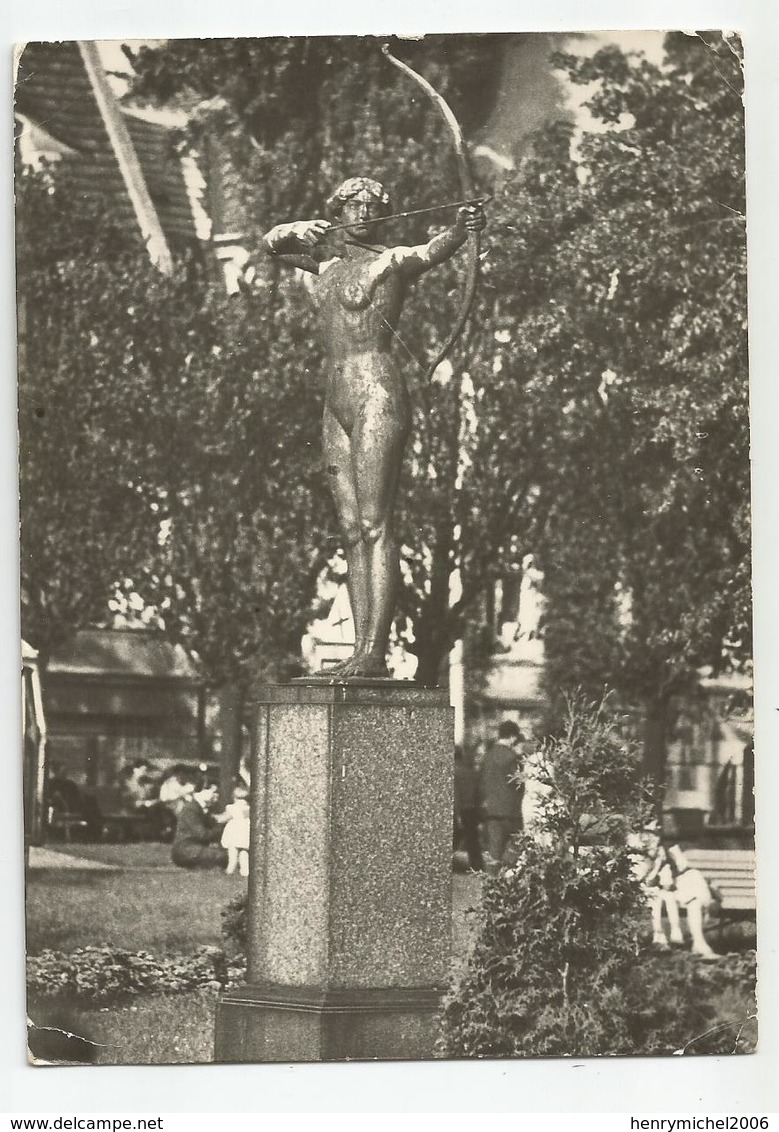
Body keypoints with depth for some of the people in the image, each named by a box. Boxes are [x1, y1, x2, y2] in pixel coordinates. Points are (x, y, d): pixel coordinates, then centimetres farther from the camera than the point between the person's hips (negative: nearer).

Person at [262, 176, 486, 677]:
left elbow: (432, 252, -22)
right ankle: (361, 649, 5)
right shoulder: (327, 259, 19)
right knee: (353, 532, 5)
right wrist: (297, 230, -3)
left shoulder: (392, 261, -2)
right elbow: (271, 244, 20)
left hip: (378, 394, -8)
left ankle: (376, 651, -17)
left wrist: (461, 230, -45)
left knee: (375, 526, -13)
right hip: (337, 404, 8)